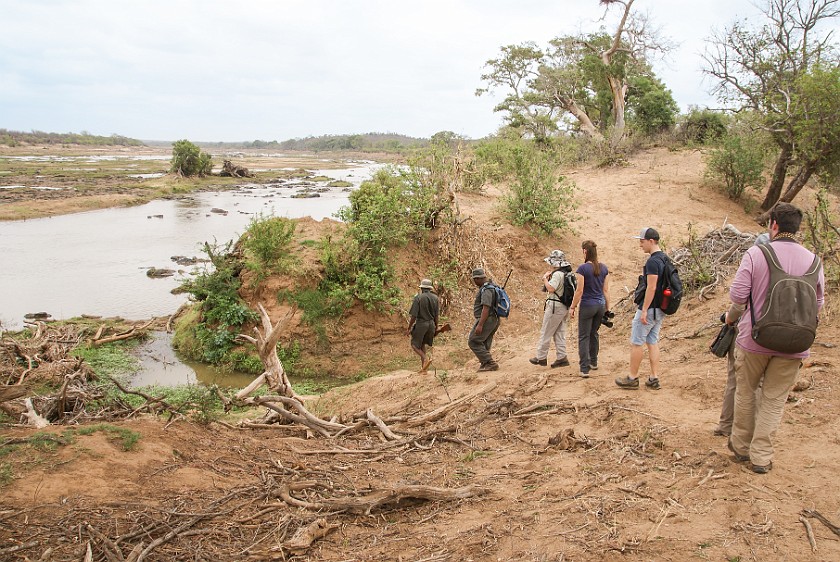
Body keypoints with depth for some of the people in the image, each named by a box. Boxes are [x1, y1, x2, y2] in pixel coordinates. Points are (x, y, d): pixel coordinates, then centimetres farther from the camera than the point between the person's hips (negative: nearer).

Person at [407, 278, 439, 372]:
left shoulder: (418, 298, -13)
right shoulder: (435, 298, 2)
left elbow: (414, 315, -14)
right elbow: (436, 315, 6)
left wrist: (409, 328, -4)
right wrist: (436, 326, 19)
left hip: (421, 324, -5)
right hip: (431, 324, 5)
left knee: (415, 345, 8)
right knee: (422, 344, 18)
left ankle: (426, 358, -16)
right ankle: (423, 367, 15)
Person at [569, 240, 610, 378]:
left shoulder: (583, 268, -14)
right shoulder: (604, 268, 3)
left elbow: (579, 291, -14)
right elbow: (606, 290, 6)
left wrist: (572, 307, -5)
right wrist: (608, 308, 13)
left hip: (587, 306, -6)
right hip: (601, 305, 6)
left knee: (584, 337, 0)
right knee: (594, 334, 22)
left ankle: (584, 369, -4)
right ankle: (593, 362, 32)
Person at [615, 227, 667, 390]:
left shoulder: (652, 261, -19)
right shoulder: (664, 259, 12)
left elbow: (651, 287, -23)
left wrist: (644, 310, -21)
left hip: (649, 308, -10)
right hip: (659, 309, 10)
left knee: (636, 342, 0)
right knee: (652, 342, 12)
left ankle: (633, 378, 7)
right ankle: (654, 378, 13)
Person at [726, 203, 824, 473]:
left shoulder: (756, 254, -11)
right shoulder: (813, 260, -1)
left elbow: (737, 295, -13)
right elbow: (818, 304, 6)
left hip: (754, 339, -2)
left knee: (745, 392, 17)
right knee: (774, 400, 12)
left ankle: (741, 446, 30)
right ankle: (761, 457, 16)